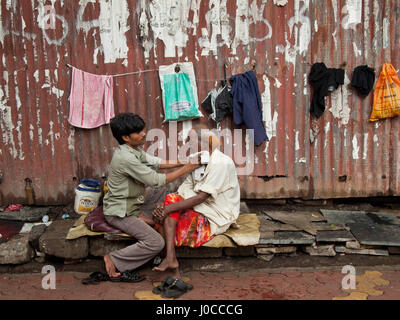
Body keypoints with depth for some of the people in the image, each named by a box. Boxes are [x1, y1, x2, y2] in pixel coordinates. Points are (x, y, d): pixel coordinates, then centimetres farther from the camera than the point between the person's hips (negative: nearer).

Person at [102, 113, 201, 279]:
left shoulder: (134, 150, 5)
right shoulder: (126, 158, -25)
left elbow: (156, 162, 8)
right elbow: (155, 180, -23)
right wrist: (185, 169, -16)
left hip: (130, 206, 10)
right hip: (119, 212, -9)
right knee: (156, 243, -17)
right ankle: (113, 259, -6)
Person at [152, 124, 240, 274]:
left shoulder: (221, 163, -18)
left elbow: (201, 197, -24)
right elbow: (185, 190, 1)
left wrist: (169, 208, -26)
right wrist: (164, 205, -17)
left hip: (218, 216, -8)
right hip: (200, 207, 8)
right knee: (171, 199, -15)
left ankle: (170, 258, -9)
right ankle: (170, 259, -23)